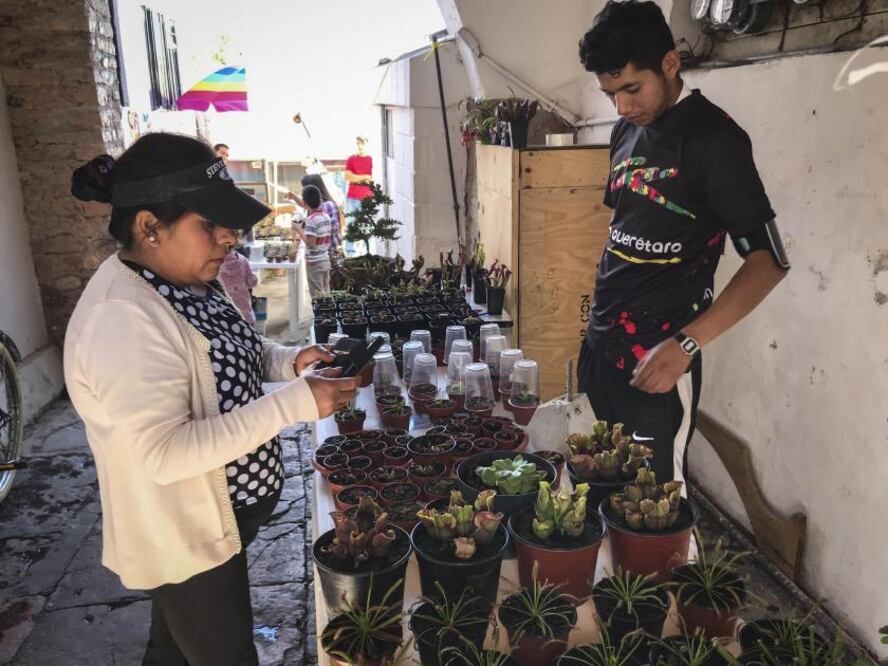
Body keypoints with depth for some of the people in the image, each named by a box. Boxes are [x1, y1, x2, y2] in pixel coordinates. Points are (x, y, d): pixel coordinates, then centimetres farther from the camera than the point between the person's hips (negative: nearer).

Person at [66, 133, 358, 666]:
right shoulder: (120, 320, -31)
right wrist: (296, 402, -35)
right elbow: (164, 453, -33)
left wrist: (289, 361, -8)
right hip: (185, 536, -8)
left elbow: (222, 359, 12)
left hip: (213, 519, 8)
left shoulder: (186, 279, -2)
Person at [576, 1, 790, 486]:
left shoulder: (714, 138, -12)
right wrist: (599, 318, 12)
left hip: (657, 359, -7)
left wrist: (686, 344, -22)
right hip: (600, 345, 7)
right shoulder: (627, 131, 10)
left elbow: (768, 259, -12)